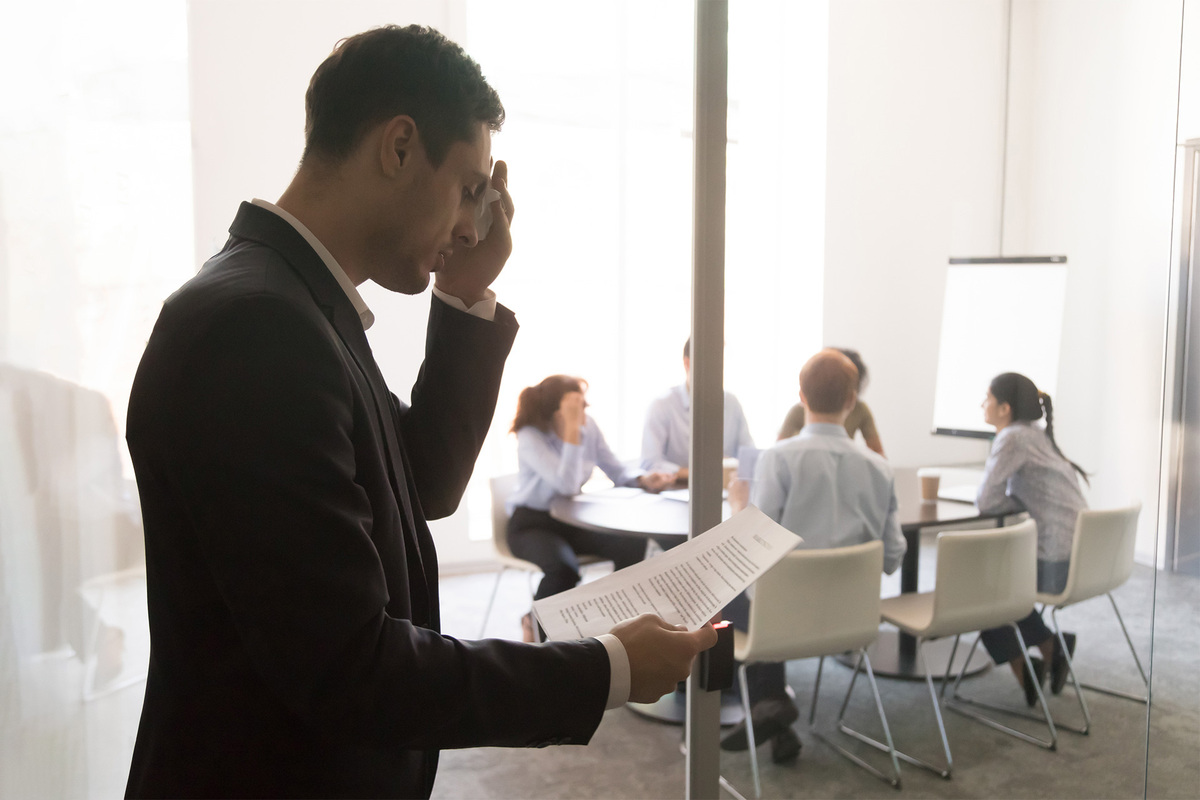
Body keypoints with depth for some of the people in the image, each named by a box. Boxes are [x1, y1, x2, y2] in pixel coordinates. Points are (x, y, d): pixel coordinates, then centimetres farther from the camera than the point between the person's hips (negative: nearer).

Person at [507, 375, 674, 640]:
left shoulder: (588, 426, -4)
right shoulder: (530, 438, -21)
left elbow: (616, 471, 4)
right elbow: (567, 484, -32)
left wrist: (643, 480, -16)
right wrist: (572, 429, -33)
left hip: (572, 520, 6)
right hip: (530, 524, -5)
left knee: (633, 544, -18)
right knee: (564, 568, -35)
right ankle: (534, 622, -3)